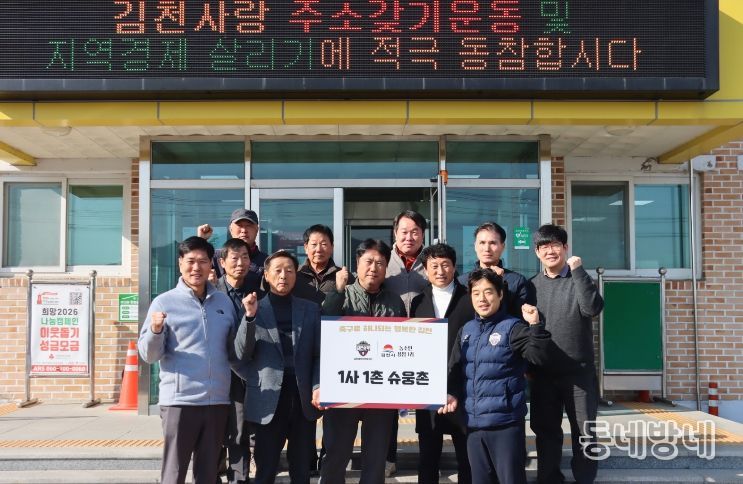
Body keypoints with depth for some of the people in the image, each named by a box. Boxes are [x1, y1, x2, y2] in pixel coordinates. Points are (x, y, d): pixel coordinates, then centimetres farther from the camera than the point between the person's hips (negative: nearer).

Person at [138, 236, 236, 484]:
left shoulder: (225, 302, 10)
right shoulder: (164, 302, -1)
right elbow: (149, 354, -5)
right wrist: (156, 330, -21)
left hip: (218, 401, 3)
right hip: (179, 401, -3)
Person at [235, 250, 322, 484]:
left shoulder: (311, 309, 9)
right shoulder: (254, 308, 5)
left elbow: (319, 354, 7)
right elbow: (242, 354, -4)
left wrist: (318, 387, -7)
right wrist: (250, 316, -16)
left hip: (303, 399, 2)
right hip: (269, 400, -2)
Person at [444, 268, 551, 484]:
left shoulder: (512, 327, -7)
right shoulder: (466, 331, 10)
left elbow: (539, 357, -19)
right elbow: (456, 369, 15)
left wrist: (535, 325, -30)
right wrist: (453, 394, 0)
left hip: (506, 421, -5)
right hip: (473, 421, 6)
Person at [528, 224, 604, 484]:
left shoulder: (578, 279, -1)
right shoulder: (531, 285, 6)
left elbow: (592, 308, -20)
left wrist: (577, 270, -20)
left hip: (579, 371, -2)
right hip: (543, 373, 3)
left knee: (584, 432, 5)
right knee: (546, 431, 11)